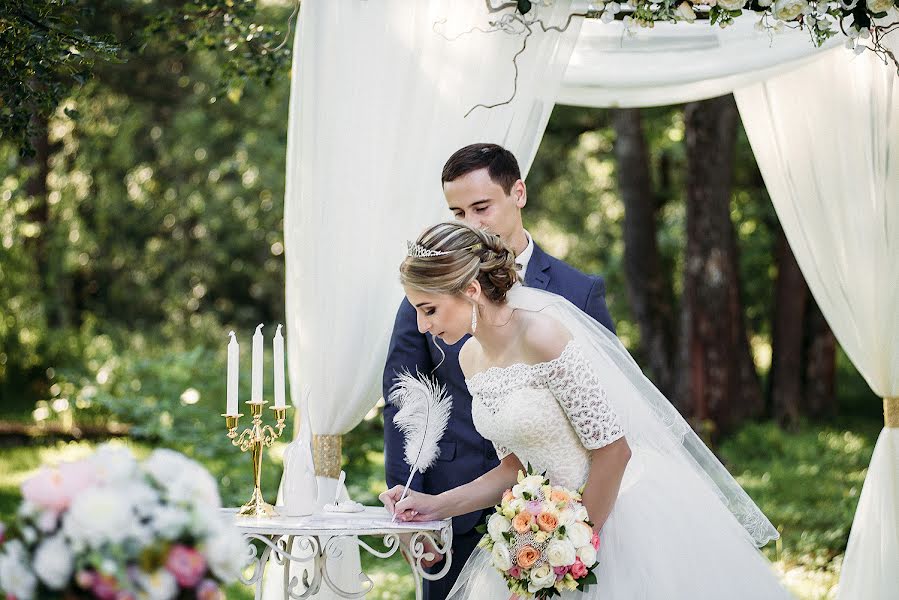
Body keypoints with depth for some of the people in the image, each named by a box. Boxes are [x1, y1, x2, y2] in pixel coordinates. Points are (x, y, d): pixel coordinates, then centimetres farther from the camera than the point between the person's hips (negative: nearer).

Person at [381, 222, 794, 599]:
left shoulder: (541, 335, -23)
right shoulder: (470, 358, 3)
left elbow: (612, 450, -22)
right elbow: (516, 467, 9)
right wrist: (437, 505, -1)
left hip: (621, 511, -8)